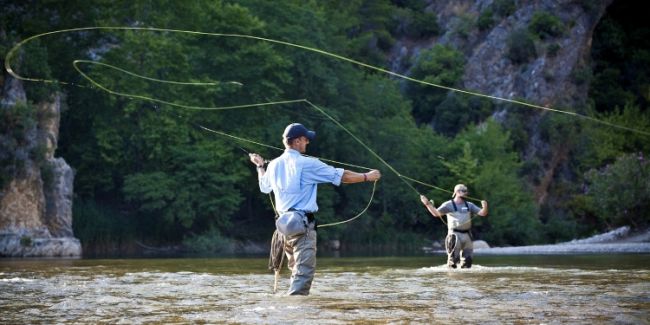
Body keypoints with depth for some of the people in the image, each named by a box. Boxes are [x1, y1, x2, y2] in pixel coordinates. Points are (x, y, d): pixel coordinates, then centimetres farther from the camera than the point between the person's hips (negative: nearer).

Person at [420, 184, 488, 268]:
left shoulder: (469, 205, 13)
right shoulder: (449, 205, 0)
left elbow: (482, 213, 7)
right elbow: (436, 213, -9)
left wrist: (484, 207, -16)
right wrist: (428, 204, -23)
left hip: (466, 235, 5)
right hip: (455, 234, -5)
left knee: (467, 258, 8)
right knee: (453, 257, -10)